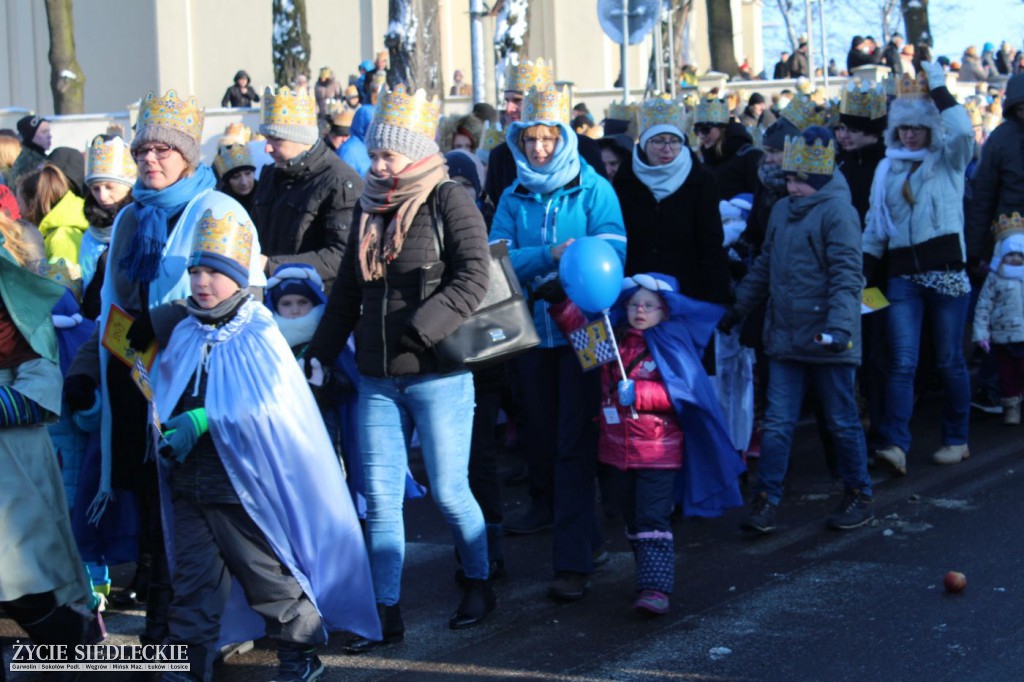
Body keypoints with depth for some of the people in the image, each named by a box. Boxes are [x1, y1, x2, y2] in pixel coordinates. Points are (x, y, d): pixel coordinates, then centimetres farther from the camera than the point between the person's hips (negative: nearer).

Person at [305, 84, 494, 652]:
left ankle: (479, 584, 26)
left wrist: (418, 327, -25)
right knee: (380, 497, 5)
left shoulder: (448, 200, -8)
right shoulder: (369, 208, 12)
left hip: (438, 375, -6)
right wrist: (320, 352, 16)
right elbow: (347, 290, 19)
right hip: (377, 379, 6)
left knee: (448, 491, 2)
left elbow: (472, 279, -18)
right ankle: (386, 614, 11)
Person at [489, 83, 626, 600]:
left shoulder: (593, 190, -2)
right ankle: (546, 504, 46)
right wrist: (551, 254, -21)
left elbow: (612, 252, -13)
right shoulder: (513, 198, 9)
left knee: (575, 441, -9)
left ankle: (574, 560, -11)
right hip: (531, 329, 4)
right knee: (539, 428, 19)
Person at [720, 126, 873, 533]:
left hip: (827, 343, -6)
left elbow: (847, 275, -19)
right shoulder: (782, 211, 11)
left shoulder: (837, 211, -11)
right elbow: (764, 267, 23)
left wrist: (840, 324, -30)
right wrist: (737, 308, 25)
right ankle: (765, 500, 8)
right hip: (785, 339, 6)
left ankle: (859, 497, 21)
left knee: (842, 422, 7)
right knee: (778, 423, 4)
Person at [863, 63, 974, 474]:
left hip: (945, 270, -2)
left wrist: (938, 88, -12)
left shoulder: (948, 161, 4)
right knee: (902, 363, -7)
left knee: (949, 361, 5)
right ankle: (896, 445, -15)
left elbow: (963, 130, -19)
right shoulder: (887, 169, 14)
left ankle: (956, 440, 18)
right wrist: (863, 273, 9)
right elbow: (875, 228, 16)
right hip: (903, 275, 3)